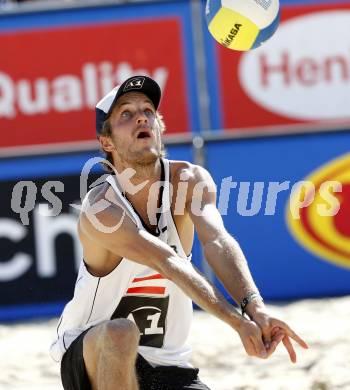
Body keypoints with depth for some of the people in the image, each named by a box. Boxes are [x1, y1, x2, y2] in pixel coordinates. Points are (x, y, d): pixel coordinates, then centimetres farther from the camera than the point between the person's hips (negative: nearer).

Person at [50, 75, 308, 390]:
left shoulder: (190, 180, -7)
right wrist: (238, 322, -47)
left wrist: (255, 309, -45)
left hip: (163, 364, 4)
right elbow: (169, 265, -35)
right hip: (95, 360, -4)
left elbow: (217, 242, -26)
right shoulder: (100, 210, -22)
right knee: (120, 333, -38)